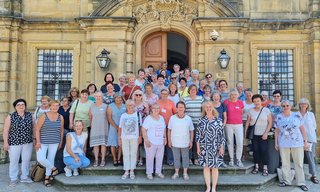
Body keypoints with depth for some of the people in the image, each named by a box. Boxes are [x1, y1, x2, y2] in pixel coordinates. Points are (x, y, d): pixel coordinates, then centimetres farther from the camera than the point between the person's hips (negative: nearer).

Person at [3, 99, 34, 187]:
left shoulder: (30, 115, 3)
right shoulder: (10, 117, -5)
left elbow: (34, 127, 8)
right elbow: (6, 130, -5)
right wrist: (5, 142, -8)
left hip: (28, 142, 3)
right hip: (14, 142, -3)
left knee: (26, 160, 11)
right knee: (14, 161, 6)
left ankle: (24, 177, 26)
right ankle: (13, 179, 20)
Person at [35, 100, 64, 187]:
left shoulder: (60, 117, 1)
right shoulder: (44, 116, -9)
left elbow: (61, 130, 10)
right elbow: (37, 129, -7)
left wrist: (61, 142, 10)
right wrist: (38, 142, -12)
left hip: (54, 142, 2)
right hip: (43, 142, -2)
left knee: (51, 159, 7)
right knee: (40, 159, -12)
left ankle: (47, 177, 24)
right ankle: (54, 169, 12)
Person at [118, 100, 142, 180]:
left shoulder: (137, 114, 1)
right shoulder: (123, 115, 6)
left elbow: (140, 126, 2)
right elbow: (120, 128, 8)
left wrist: (140, 136, -4)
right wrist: (119, 138, 4)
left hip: (134, 137, -2)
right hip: (124, 138, 2)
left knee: (133, 154, 5)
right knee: (126, 154, 8)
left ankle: (132, 171, 16)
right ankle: (126, 171, 18)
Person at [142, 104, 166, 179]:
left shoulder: (161, 118, 10)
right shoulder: (148, 118, -8)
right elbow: (143, 129, -12)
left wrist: (165, 138, 13)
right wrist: (146, 140, -16)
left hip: (161, 142, 6)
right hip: (151, 142, -5)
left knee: (160, 157, 12)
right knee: (150, 158, 2)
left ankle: (158, 172, 27)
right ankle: (149, 173, 15)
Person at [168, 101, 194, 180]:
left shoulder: (188, 119, -4)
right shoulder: (172, 118, -5)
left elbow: (191, 131, 1)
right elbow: (169, 130, 1)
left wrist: (191, 141, 0)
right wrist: (169, 141, 0)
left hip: (185, 143, 0)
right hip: (175, 143, 0)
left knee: (185, 158, 11)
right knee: (176, 158, 12)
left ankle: (185, 173, 26)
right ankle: (176, 173, 27)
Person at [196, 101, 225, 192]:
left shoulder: (218, 120, -2)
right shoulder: (201, 120, 1)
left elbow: (222, 135, -1)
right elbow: (198, 134, 3)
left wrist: (222, 147, -5)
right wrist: (198, 147, 0)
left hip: (215, 148, -1)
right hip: (204, 148, 1)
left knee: (215, 167, 7)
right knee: (206, 167, 7)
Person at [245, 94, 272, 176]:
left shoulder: (266, 110, -1)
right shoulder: (251, 111, 5)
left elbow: (270, 122, -2)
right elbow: (247, 122, 7)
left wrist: (266, 133, -10)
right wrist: (245, 132, 0)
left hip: (263, 134, -2)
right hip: (254, 134, 2)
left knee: (263, 150, -4)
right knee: (255, 150, 5)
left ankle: (265, 168, 5)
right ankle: (256, 167, 17)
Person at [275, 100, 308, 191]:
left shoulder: (296, 115, 1)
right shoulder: (278, 117, 3)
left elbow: (302, 128, 3)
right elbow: (277, 131, 6)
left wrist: (305, 141, 0)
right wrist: (276, 142, 4)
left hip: (297, 143, -1)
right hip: (283, 144, 1)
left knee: (299, 163, 4)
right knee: (285, 163, 8)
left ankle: (301, 182, 13)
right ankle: (286, 181, 19)